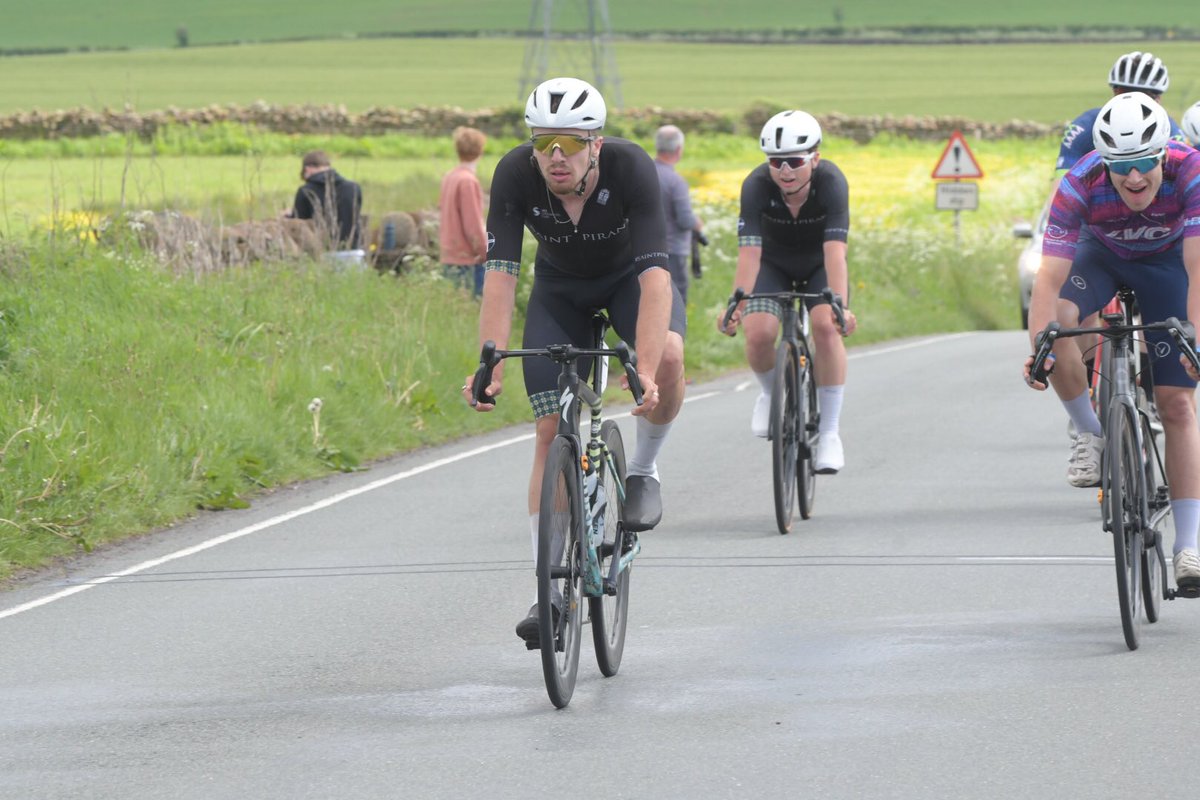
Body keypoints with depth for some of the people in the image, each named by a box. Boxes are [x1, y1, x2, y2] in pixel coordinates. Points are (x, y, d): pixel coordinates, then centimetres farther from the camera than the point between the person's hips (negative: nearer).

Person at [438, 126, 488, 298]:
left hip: (448, 259, 8)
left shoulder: (449, 178, 8)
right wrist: (485, 253, -6)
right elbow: (473, 225, -16)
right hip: (466, 262, -8)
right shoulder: (468, 181, -15)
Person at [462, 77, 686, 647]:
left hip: (630, 275, -1)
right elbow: (499, 277, -31)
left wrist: (645, 372, -51)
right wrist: (490, 367, -43)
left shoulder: (631, 168, -35)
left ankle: (644, 468, -6)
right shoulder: (515, 175, -30)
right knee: (551, 430, -8)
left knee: (667, 355, -34)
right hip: (560, 286, 2)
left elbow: (655, 277, -41)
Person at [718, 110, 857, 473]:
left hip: (818, 267, -1)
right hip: (773, 266, 1)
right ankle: (771, 392, 12)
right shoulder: (756, 185, -30)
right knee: (758, 333, -24)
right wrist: (736, 305, -52)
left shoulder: (831, 183, -32)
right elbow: (748, 252, -38)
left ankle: (829, 432, -16)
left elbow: (834, 252, -41)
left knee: (826, 327, -28)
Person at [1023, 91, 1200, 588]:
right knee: (1057, 320, -33)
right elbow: (1050, 277, -38)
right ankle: (1090, 435, -10)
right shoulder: (1081, 185, -35)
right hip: (1101, 254, 0)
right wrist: (1039, 349, -52)